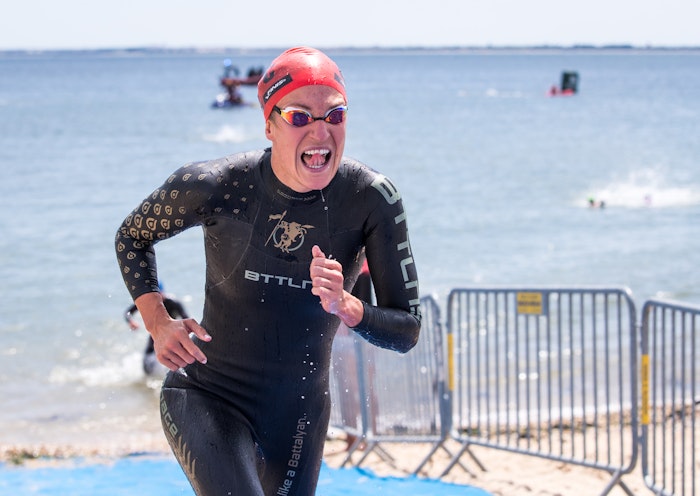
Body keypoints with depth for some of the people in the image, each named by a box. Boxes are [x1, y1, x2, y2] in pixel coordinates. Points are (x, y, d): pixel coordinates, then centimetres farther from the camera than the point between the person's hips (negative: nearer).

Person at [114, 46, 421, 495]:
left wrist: (345, 307, -31)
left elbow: (408, 330, -11)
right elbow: (132, 238, 4)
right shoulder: (214, 187, -18)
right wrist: (159, 324, -9)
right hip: (208, 399, -3)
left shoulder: (372, 199, -15)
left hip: (301, 411, 3)